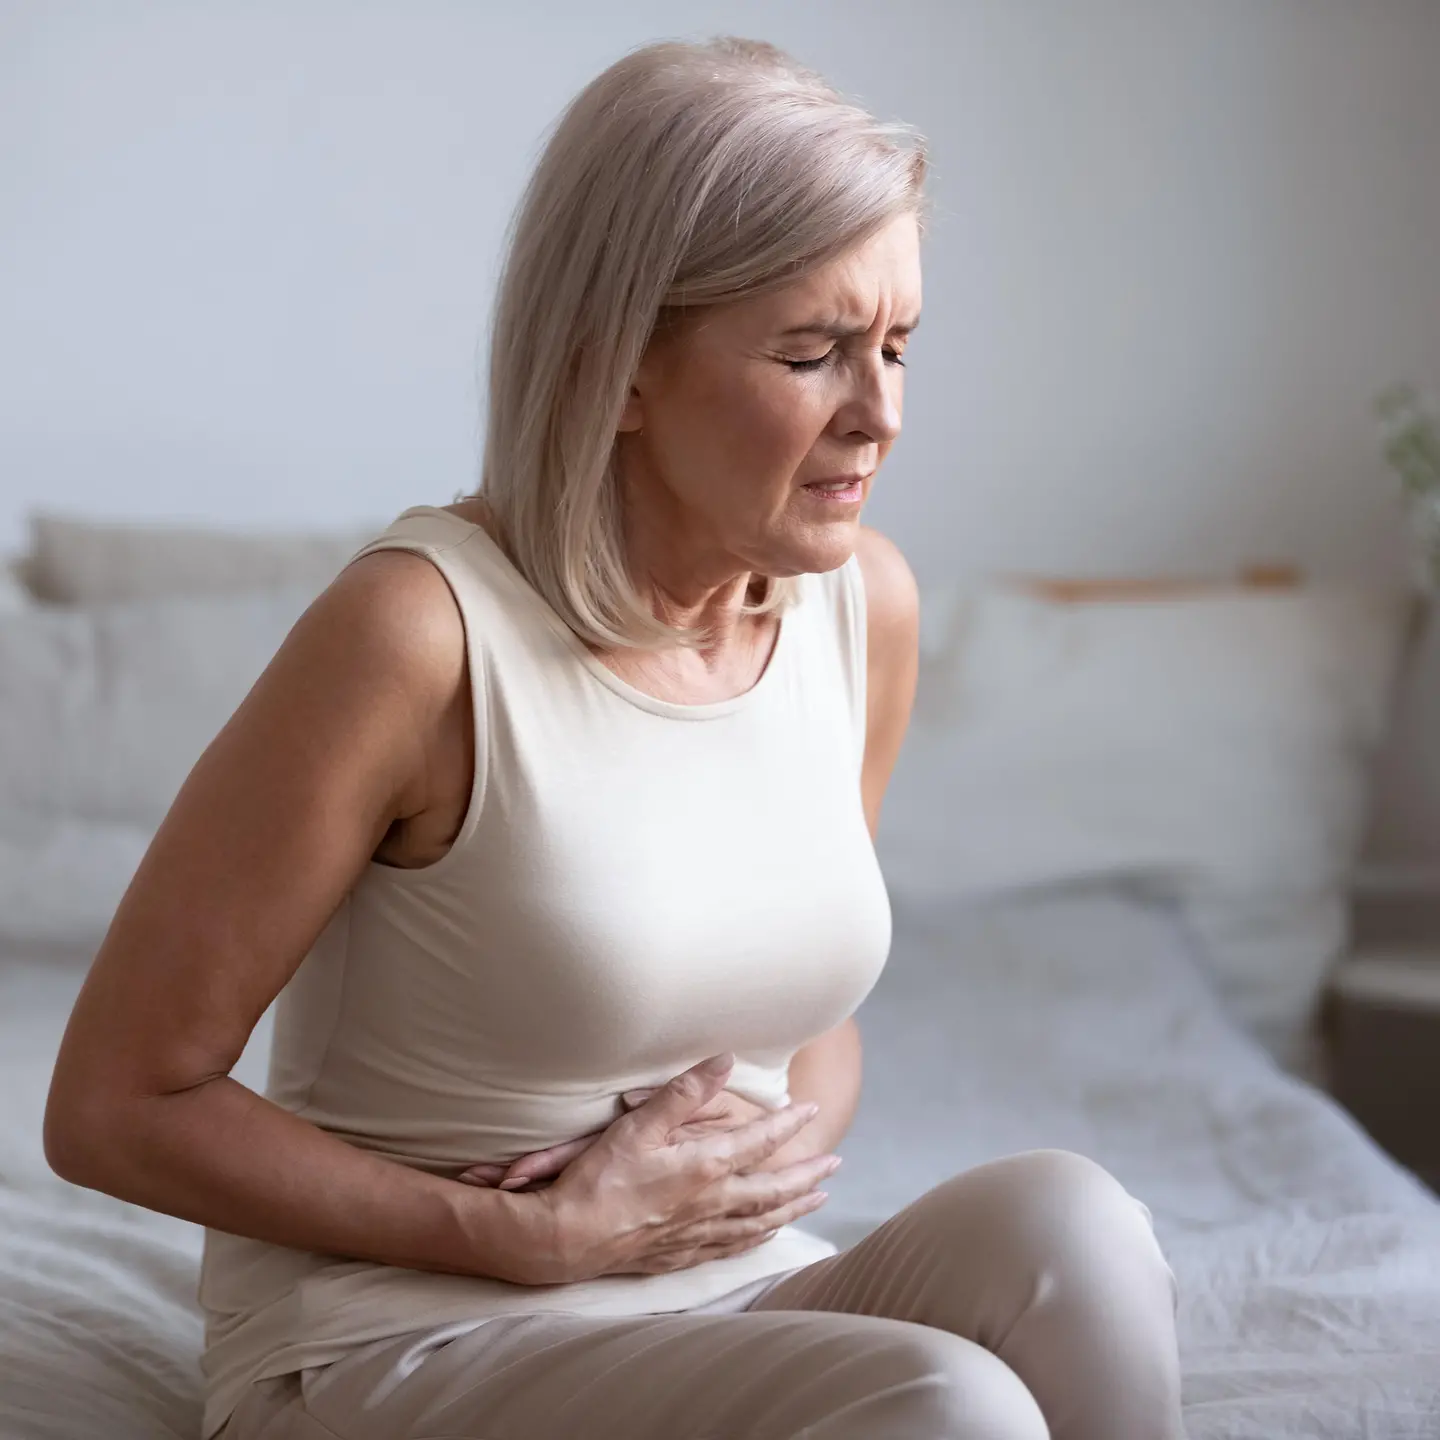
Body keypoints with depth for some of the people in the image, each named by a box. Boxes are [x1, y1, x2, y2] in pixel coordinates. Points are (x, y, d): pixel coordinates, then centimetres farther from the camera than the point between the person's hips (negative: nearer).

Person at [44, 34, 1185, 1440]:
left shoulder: (864, 601, 1)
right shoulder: (422, 628, -18)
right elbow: (113, 1108, -12)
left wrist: (781, 1150, -7)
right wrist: (552, 1234, -14)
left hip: (730, 1298, 6)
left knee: (1060, 1219, -24)